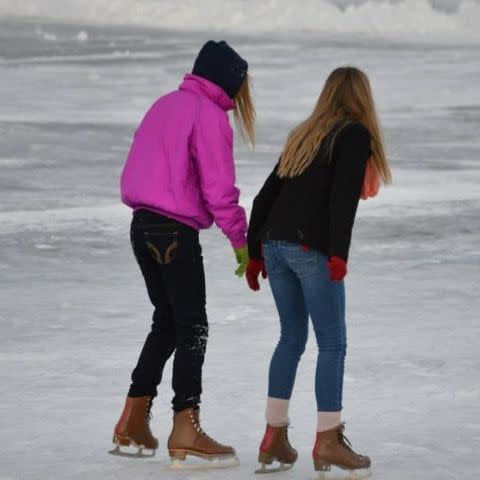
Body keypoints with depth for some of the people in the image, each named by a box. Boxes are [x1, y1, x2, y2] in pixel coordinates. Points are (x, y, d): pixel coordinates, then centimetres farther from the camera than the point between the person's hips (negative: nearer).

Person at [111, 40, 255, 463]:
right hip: (177, 232, -8)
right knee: (192, 328, -2)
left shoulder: (165, 105, 14)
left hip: (143, 225, 8)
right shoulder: (210, 115, -12)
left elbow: (141, 169, 18)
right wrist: (241, 241, -8)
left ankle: (133, 423, 19)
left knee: (167, 321, 18)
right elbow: (219, 189, -14)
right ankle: (186, 431, -5)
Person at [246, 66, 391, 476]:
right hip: (311, 248, -7)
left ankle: (274, 436, 15)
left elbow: (266, 195, 20)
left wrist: (255, 254, 23)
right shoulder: (356, 135, 1)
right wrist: (338, 254, -20)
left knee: (292, 337, 16)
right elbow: (343, 196, -14)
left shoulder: (304, 135, 21)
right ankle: (328, 442, -2)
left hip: (274, 245, 7)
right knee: (332, 343, -1)